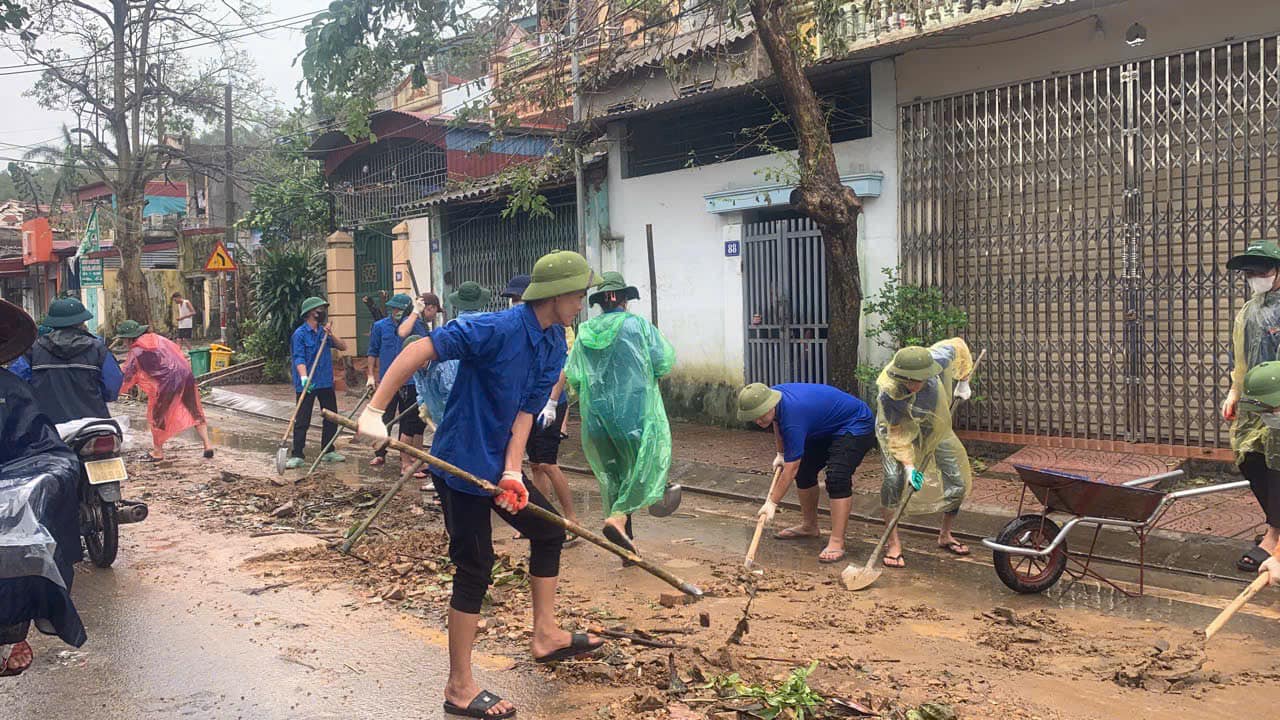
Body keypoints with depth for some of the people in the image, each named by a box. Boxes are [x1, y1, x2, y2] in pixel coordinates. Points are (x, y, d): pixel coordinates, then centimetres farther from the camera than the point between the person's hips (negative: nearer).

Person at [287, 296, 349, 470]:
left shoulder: (324, 331, 10)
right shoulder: (300, 334, -10)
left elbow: (343, 346, 8)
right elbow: (299, 358, -19)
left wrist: (331, 335, -9)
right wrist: (304, 377, -34)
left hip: (326, 383, 7)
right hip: (306, 384, -7)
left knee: (331, 417, 13)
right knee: (302, 421, -5)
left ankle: (328, 451, 26)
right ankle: (296, 455, -1)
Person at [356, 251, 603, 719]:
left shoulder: (555, 347, 1)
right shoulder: (497, 329, -25)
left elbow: (526, 410, -1)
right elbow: (419, 350, -27)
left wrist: (512, 471, -13)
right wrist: (375, 411, -31)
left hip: (498, 464, 9)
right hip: (460, 464, -9)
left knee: (549, 531, 16)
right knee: (475, 567, -3)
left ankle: (545, 635, 33)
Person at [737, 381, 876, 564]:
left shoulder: (793, 417, -36)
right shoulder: (772, 394, -10)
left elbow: (790, 470, -29)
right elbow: (778, 422, 17)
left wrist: (772, 503, -23)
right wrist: (781, 453, 16)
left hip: (856, 427, -10)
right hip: (828, 427, 10)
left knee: (837, 477, -25)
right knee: (804, 469, 9)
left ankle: (837, 543, -25)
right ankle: (809, 526, 25)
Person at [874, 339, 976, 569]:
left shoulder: (939, 358, -33)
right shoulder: (887, 391, -37)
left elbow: (959, 345, -8)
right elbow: (895, 433, -25)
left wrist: (963, 383, -1)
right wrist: (908, 466, -29)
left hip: (936, 428, 4)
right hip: (900, 429, -4)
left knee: (958, 482, 5)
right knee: (893, 478, -25)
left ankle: (945, 536, 29)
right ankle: (893, 544, -11)